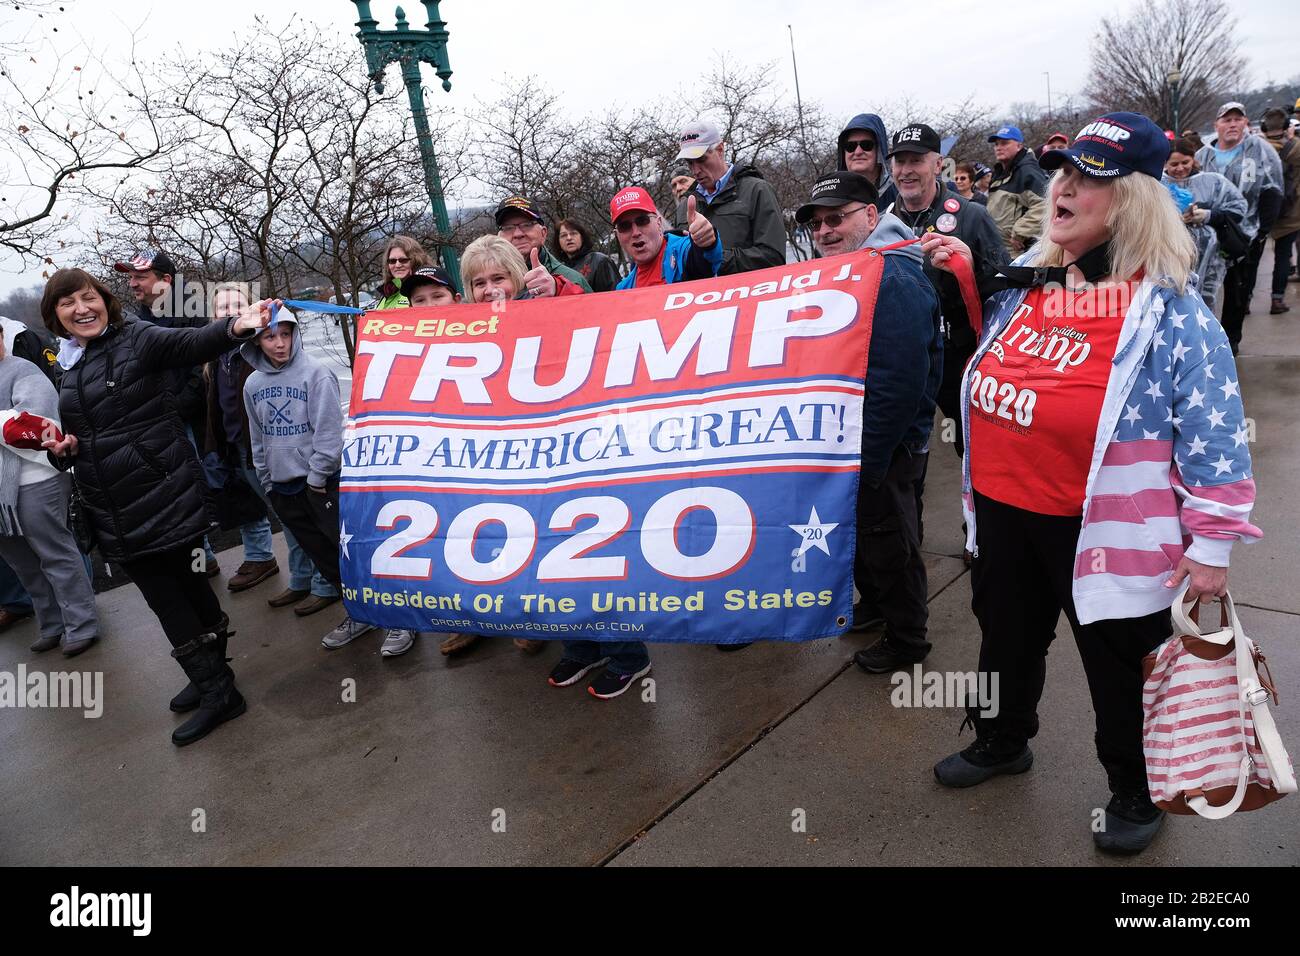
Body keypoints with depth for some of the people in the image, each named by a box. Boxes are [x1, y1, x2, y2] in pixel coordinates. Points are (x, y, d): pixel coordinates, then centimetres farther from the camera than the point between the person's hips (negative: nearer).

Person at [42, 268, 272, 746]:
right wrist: (64, 446, 1)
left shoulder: (137, 339, -9)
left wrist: (235, 326, -52)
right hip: (115, 510, 7)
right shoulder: (65, 367, 12)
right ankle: (212, 681, 28)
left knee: (184, 584, 1)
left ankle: (214, 686, 15)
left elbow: (192, 343, -30)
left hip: (165, 496, -7)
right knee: (165, 592, 14)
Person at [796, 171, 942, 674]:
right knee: (860, 533, 24)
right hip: (848, 442, 9)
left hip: (884, 451, -9)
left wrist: (865, 462, -25)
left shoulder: (894, 281, -23)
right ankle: (874, 605, 46)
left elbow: (896, 386, -29)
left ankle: (906, 638, 28)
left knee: (887, 542, 8)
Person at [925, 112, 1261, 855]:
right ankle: (1002, 742, 50)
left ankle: (1137, 791, 40)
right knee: (1007, 639, 24)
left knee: (1122, 669, 14)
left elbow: (1213, 430, -13)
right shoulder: (1026, 280, 4)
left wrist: (1211, 541, -13)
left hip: (1102, 526, -6)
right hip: (1004, 510, 6)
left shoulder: (1168, 307, -14)